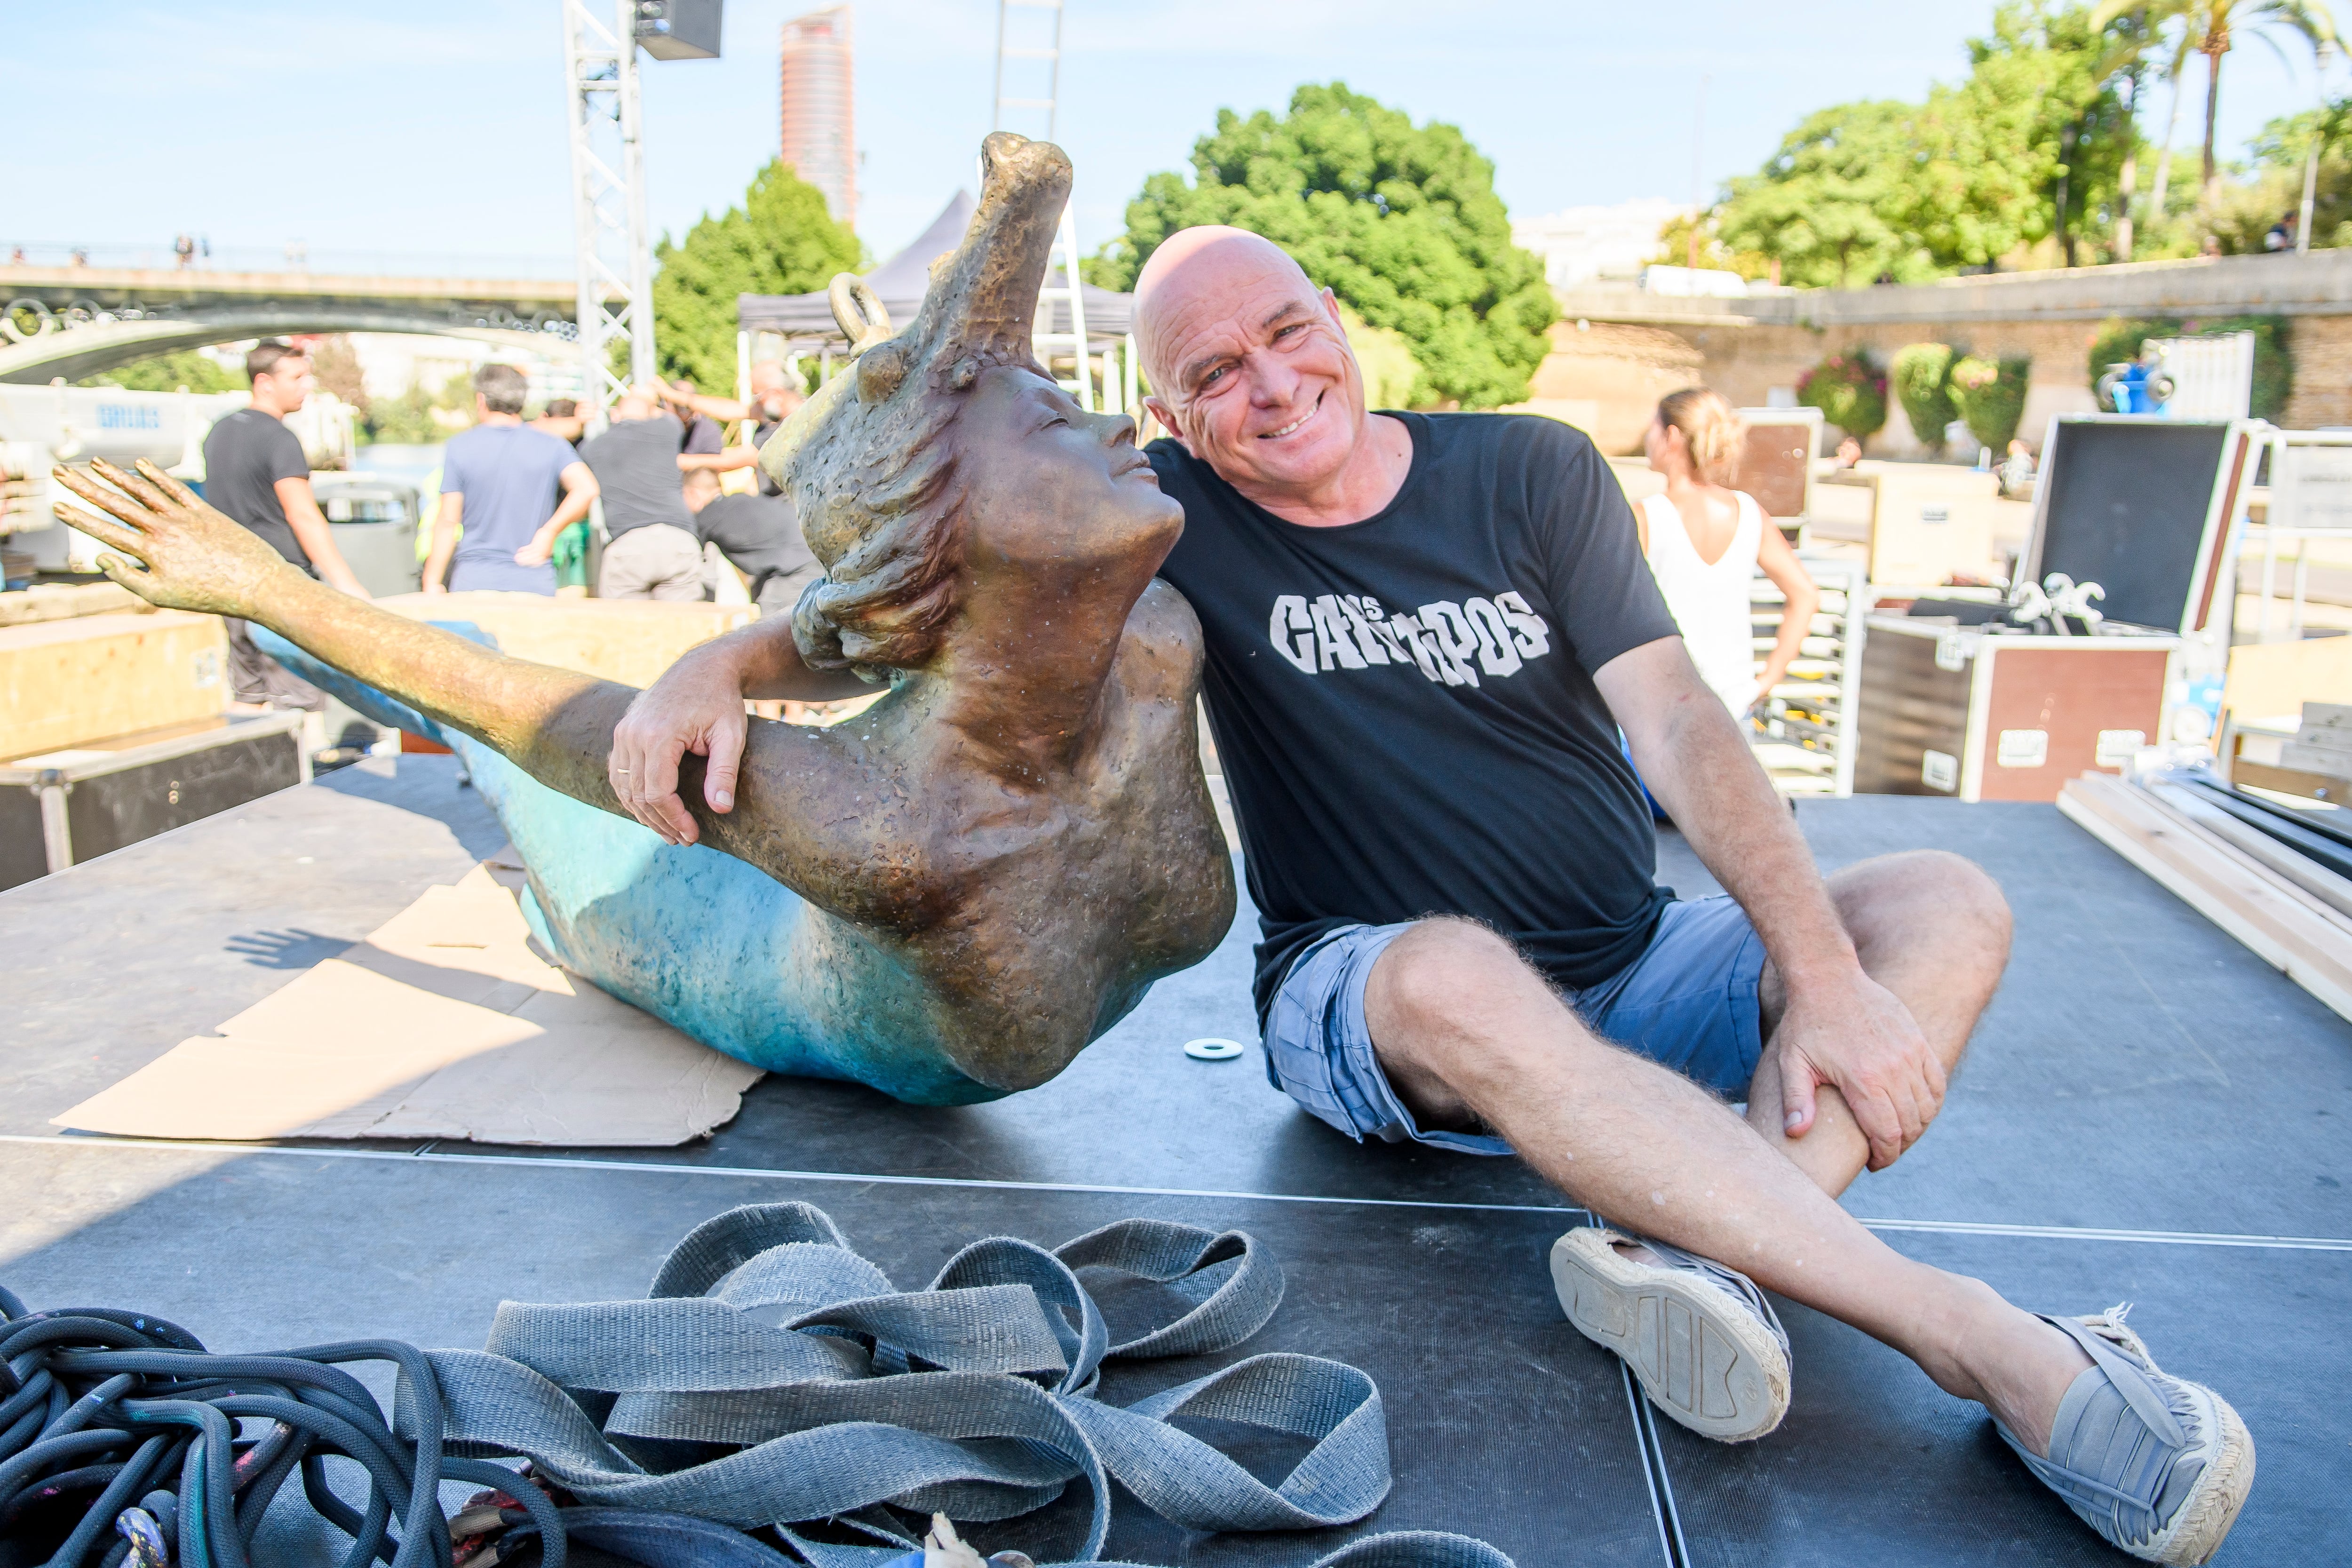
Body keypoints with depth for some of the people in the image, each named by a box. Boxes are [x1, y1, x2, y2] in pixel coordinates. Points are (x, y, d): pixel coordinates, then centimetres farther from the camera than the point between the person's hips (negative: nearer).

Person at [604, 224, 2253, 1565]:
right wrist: (725, 662, -22)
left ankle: (1706, 1263, -36)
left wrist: (1826, 974, -18)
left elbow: (1679, 720, -8)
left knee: (1947, 907, -13)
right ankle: (2000, 1344, -34)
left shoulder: (1532, 472, 0)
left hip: (1634, 984, 4)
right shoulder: (1175, 522, -3)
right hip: (1372, 1009, -3)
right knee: (1457, 972, -37)